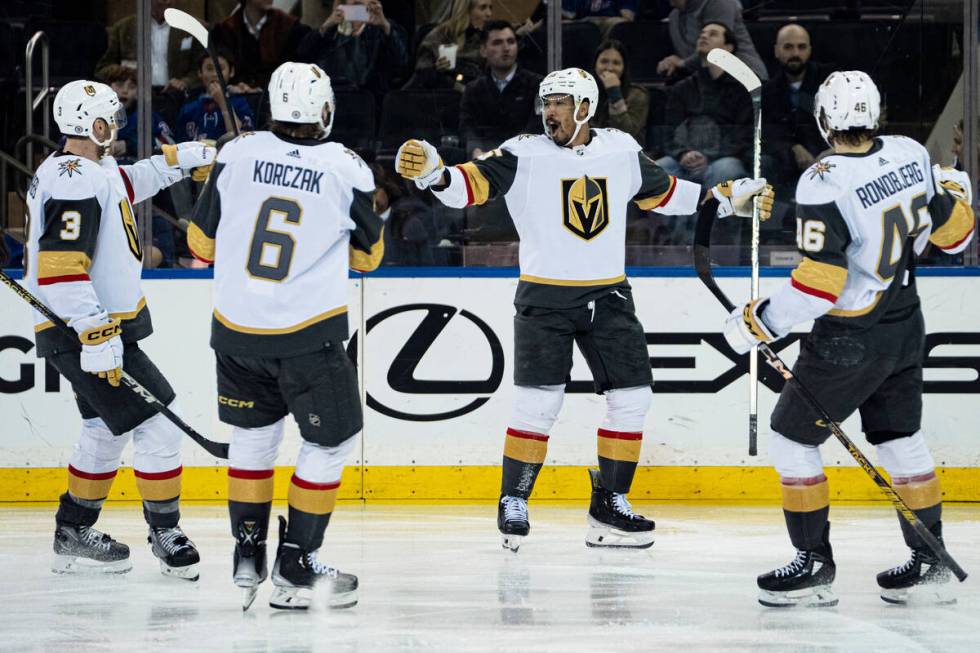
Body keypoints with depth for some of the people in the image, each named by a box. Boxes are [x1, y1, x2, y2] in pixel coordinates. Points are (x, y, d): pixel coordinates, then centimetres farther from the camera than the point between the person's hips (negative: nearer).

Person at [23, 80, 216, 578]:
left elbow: (127, 183, 33)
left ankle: (74, 535, 31)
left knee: (105, 432, 22)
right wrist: (97, 336, -30)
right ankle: (165, 532, 4)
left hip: (98, 327, 11)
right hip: (83, 333, -11)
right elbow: (60, 267, -29)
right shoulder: (77, 181, -21)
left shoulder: (72, 169, 10)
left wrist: (183, 158, 27)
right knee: (157, 424, -7)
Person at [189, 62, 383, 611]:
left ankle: (247, 558, 22)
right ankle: (295, 570, 7)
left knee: (255, 432, 22)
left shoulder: (237, 155, -2)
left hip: (237, 329, 4)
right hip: (308, 334, -4)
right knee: (331, 441, 10)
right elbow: (368, 256, 6)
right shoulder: (346, 169, -8)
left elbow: (202, 242, 7)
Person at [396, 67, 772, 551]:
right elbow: (470, 184, -17)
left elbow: (663, 192, 18)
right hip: (544, 298, -4)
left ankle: (609, 507, 12)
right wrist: (431, 172, -37)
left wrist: (727, 198, 17)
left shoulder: (621, 150, 4)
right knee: (537, 402, -10)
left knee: (632, 397, 1)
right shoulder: (524, 155, -8)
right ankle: (513, 504, 4)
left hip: (608, 295, 4)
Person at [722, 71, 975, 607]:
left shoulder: (824, 185, -25)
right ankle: (930, 560, 24)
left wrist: (759, 322, -14)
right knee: (901, 441, 20)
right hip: (905, 326, 7)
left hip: (850, 340, -7)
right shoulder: (911, 156, -5)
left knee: (791, 439, 6)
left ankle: (814, 563, 6)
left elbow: (820, 285, -26)